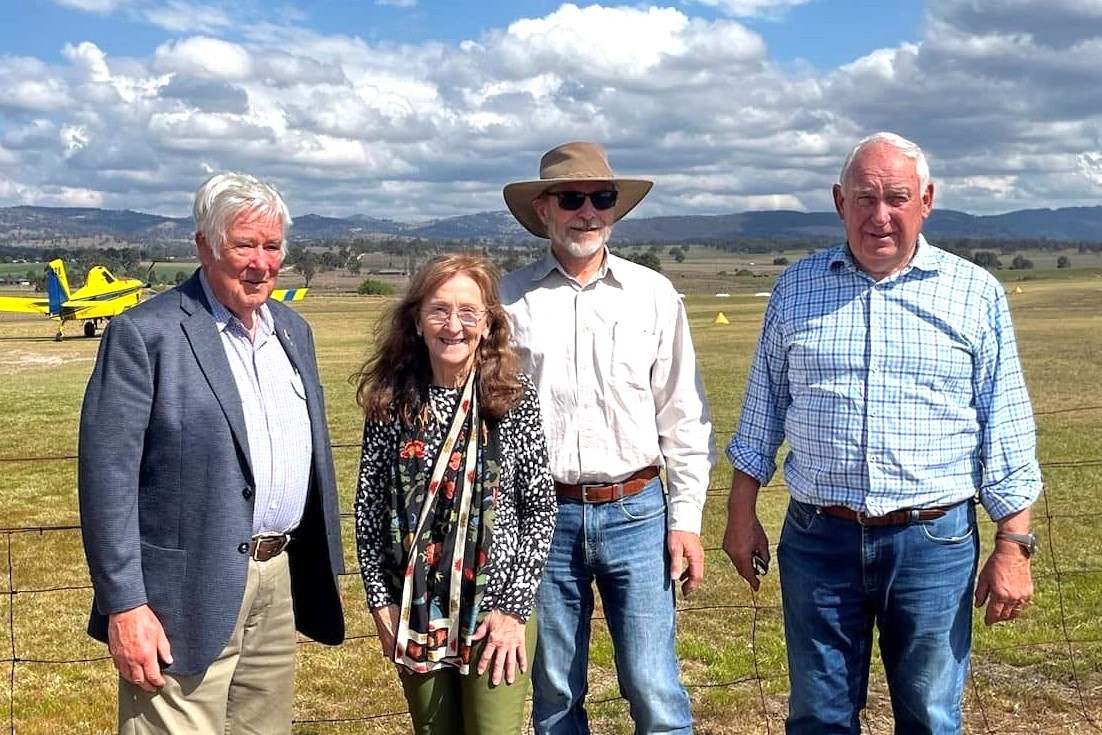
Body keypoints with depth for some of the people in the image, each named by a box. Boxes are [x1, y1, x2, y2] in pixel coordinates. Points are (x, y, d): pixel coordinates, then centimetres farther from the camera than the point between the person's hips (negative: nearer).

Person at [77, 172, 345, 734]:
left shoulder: (292, 330, 12)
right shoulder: (144, 334, -10)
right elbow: (107, 476, -14)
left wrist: (322, 568, 16)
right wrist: (124, 606, -17)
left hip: (279, 582, 7)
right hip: (187, 594, -6)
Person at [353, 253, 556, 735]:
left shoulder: (515, 399, -6)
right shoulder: (389, 402, -2)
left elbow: (540, 507, -5)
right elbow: (368, 507, 3)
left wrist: (515, 607, -9)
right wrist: (382, 602, -1)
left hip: (498, 607, -2)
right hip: (415, 613, 2)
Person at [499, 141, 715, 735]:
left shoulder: (653, 295, 3)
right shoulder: (509, 299, 1)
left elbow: (683, 417, 6)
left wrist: (686, 520, 2)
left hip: (635, 511, 0)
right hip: (542, 513, 0)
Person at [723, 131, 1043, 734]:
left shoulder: (976, 294, 0)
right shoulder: (796, 288, 5)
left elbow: (1006, 430, 1)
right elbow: (762, 408, 11)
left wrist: (1013, 546, -3)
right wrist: (742, 514, 8)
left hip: (935, 543, -1)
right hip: (818, 540, 1)